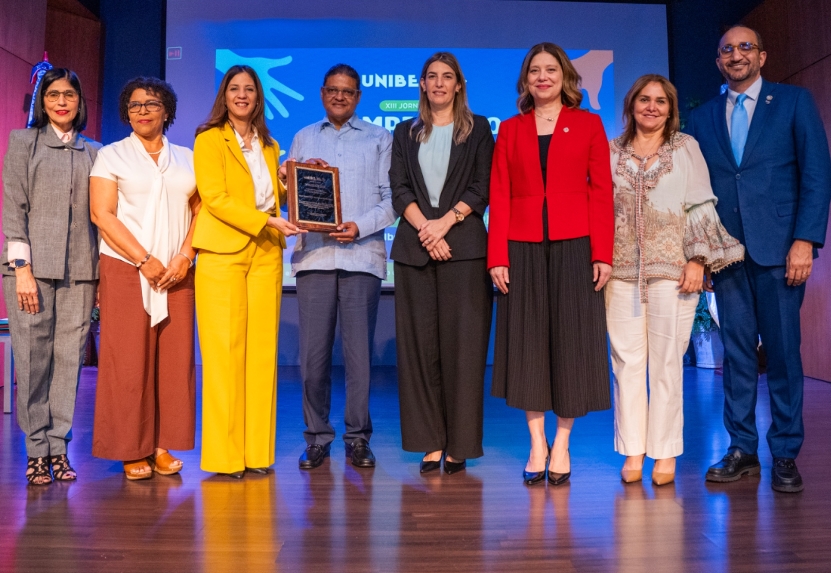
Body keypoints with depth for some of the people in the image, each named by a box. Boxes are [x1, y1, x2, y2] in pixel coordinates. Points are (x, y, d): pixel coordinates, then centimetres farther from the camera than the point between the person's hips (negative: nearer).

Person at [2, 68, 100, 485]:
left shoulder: (94, 152, 15)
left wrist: (103, 274, 5)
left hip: (79, 271, 2)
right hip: (34, 267, -2)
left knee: (69, 358, 2)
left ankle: (58, 447, 11)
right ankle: (36, 450, 9)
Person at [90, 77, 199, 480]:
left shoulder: (186, 158, 15)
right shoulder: (112, 156, 7)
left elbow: (200, 211, 9)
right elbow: (102, 214, -3)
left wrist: (185, 256, -6)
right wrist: (144, 260, -11)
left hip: (176, 273, 3)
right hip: (126, 270, -2)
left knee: (174, 357, 0)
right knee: (128, 360, -3)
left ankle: (163, 446, 10)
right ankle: (132, 451, 6)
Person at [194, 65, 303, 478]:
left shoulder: (269, 146, 21)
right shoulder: (209, 139, 4)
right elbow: (214, 197, -8)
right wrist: (266, 221, -16)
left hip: (266, 254, 5)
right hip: (222, 254, -5)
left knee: (262, 350, 1)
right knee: (224, 351, -6)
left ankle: (256, 451, 9)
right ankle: (223, 455, 2)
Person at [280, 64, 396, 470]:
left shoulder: (379, 139, 14)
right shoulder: (303, 138, 20)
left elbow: (391, 199, 4)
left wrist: (360, 226, -10)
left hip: (362, 254, -1)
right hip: (314, 253, 2)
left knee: (359, 351, -1)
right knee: (313, 352, 0)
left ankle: (358, 437, 12)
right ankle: (317, 436, 13)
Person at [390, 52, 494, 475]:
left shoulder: (478, 129, 12)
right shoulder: (406, 132, 18)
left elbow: (481, 188, 2)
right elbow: (399, 189, 6)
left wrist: (445, 222, -12)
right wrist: (424, 227, -10)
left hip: (463, 245, -2)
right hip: (413, 245, 2)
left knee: (462, 341, -5)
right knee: (418, 342, 0)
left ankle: (459, 445, 3)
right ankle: (430, 443, 8)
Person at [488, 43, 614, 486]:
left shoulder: (588, 124, 9)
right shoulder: (510, 130, 12)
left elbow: (601, 191, 2)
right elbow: (499, 196, 5)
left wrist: (603, 253, -7)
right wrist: (497, 256, -4)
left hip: (574, 246, -1)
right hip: (523, 247, 1)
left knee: (571, 340, 1)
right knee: (527, 342, 3)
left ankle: (561, 445, 14)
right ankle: (536, 445, 14)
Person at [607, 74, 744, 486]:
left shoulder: (685, 147, 10)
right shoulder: (612, 151, 13)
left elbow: (701, 207, 5)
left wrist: (697, 260, -5)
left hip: (671, 269, -1)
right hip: (621, 271, 2)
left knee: (667, 362, -1)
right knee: (627, 361, 2)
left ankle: (665, 454, 10)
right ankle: (632, 453, 11)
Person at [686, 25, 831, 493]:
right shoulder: (702, 118, 14)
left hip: (778, 246, -2)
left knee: (783, 351, 1)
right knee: (736, 352, 6)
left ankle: (785, 455, 12)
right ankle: (742, 450, 15)